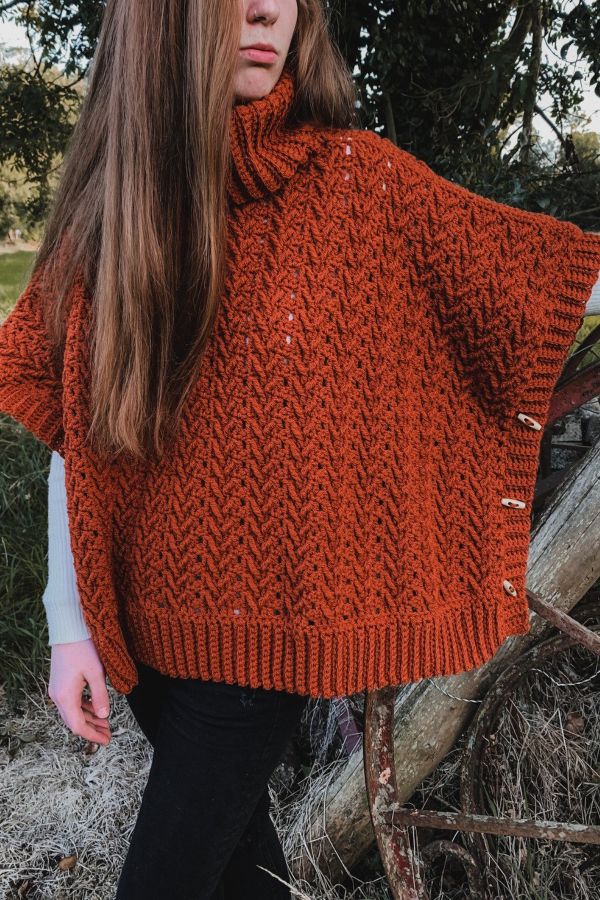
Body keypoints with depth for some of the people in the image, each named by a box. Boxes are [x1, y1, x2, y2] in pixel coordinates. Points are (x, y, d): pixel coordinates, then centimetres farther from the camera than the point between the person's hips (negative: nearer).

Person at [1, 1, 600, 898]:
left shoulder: (359, 182, -8)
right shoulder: (108, 201, -2)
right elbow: (72, 438, -2)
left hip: (268, 621, -3)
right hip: (146, 616, 3)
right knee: (230, 825, 23)